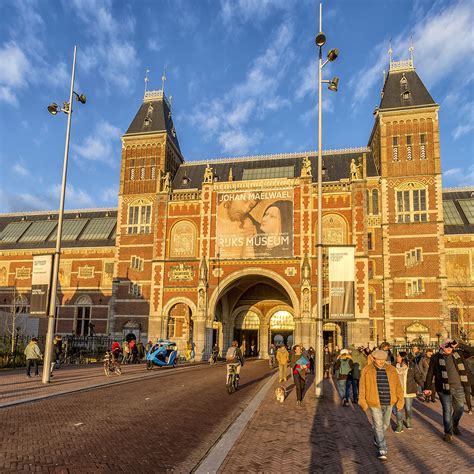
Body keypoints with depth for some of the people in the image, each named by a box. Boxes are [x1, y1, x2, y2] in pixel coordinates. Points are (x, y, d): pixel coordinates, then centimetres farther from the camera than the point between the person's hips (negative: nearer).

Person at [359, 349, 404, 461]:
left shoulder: (391, 370, 2)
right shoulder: (367, 370, -5)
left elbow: (398, 385, 6)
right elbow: (362, 387, -2)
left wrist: (400, 399, 1)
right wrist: (363, 402, -3)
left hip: (388, 403, 4)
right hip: (374, 403, -4)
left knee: (385, 423, 18)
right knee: (378, 425, -5)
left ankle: (377, 439, 43)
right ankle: (382, 449, 3)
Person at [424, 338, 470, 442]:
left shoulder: (458, 355, 7)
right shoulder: (436, 358, -4)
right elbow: (430, 373, -2)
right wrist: (427, 387, -3)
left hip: (458, 387, 4)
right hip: (444, 388, -4)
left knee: (460, 408, 13)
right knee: (447, 410, 0)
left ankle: (455, 425, 40)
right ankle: (448, 433, 15)